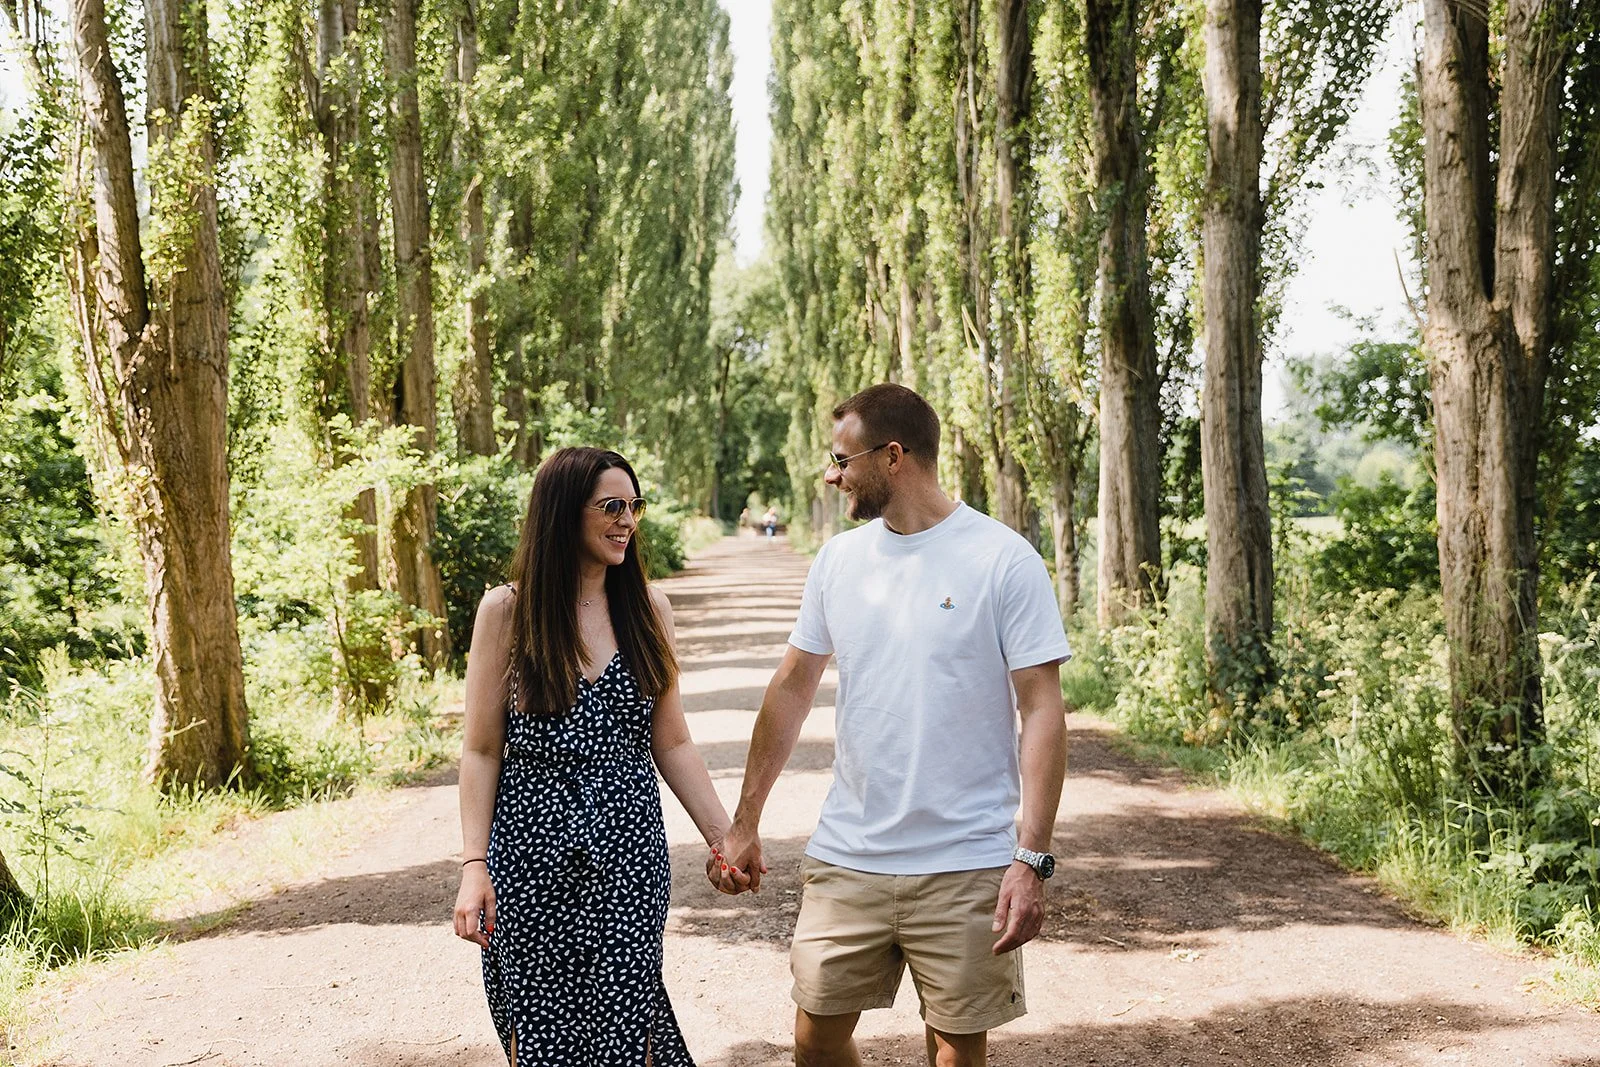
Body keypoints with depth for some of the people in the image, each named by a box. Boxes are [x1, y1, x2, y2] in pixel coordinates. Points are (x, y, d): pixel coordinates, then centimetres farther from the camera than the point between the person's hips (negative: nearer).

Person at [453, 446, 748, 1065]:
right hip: (531, 854, -1)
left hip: (628, 852, 2)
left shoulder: (648, 610, 5)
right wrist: (474, 865, -9)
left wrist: (723, 836, 2)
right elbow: (481, 751, -1)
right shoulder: (506, 611, -2)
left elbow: (671, 745, 9)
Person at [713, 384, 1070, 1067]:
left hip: (965, 868, -4)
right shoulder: (837, 560, 6)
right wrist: (744, 823, 13)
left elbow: (1042, 712, -10)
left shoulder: (1004, 561, -9)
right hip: (845, 858, 4)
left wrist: (1033, 861, -16)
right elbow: (792, 689, 14)